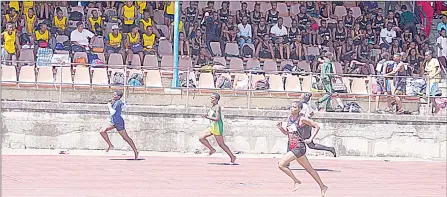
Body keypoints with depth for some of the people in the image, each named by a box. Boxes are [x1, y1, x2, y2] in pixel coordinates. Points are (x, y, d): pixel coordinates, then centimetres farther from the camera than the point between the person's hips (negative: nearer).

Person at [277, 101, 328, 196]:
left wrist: (310, 139, -14)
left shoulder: (302, 119, -11)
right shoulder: (289, 118, 10)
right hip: (292, 148, 8)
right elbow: (287, 133, 20)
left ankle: (296, 181, -2)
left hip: (299, 148, -8)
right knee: (309, 169, 14)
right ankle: (322, 187, 23)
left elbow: (317, 127, -6)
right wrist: (280, 128, 1)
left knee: (281, 164, -14)